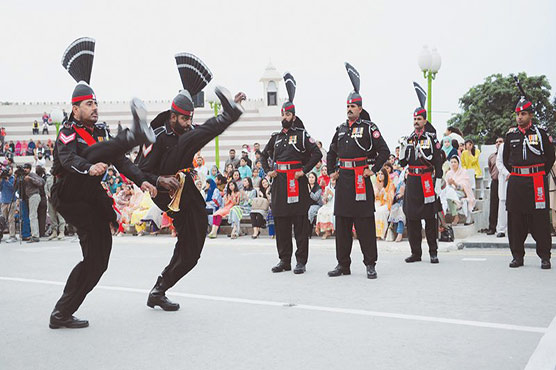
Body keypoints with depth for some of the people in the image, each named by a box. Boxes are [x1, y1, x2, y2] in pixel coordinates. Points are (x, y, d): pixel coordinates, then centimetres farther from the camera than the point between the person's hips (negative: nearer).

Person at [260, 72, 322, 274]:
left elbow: (317, 154, -9)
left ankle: (301, 261, 3)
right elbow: (264, 155, 27)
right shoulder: (276, 136, 15)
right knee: (281, 224, 8)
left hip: (297, 182, -6)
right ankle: (284, 260, 16)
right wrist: (268, 171, 13)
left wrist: (304, 171, -13)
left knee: (300, 224, -2)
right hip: (279, 182, 6)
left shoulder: (302, 134, -2)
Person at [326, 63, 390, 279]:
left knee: (365, 224, -2)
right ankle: (343, 265, 14)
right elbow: (331, 153, 26)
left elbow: (384, 151, -6)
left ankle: (370, 265, 5)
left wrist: (374, 170, -10)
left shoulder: (369, 128, -3)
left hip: (361, 180, -6)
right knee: (342, 223, 7)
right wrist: (331, 172, 15)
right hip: (343, 180, 6)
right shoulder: (341, 129, 14)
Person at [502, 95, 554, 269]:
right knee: (515, 219, 3)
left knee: (540, 220, -2)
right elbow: (506, 158, 20)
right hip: (516, 181, 3)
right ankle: (517, 256, 12)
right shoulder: (510, 135, 9)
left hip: (537, 181, -3)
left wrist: (541, 174, 8)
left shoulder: (540, 133, 3)